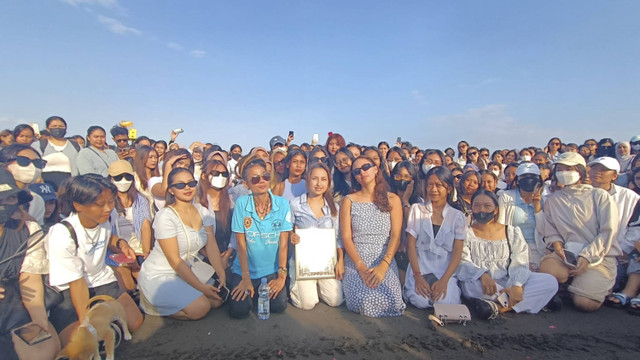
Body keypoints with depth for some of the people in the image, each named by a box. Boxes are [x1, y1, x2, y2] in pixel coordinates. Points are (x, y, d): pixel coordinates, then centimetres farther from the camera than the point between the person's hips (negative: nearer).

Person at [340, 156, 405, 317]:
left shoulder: (392, 199, 5)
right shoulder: (349, 201, 4)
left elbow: (395, 236, -2)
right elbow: (346, 238, -1)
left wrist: (383, 266, -16)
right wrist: (361, 267, -13)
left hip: (385, 262, 1)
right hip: (356, 262, 0)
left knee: (391, 303, -21)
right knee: (364, 303, -22)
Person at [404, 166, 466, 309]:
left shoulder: (457, 216, 4)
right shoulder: (417, 209, 4)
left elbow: (458, 251, -1)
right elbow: (411, 244, -1)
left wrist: (444, 280, -15)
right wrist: (417, 276, -11)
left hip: (446, 271, 1)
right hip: (420, 268, -1)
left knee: (446, 302, -24)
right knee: (421, 301, -25)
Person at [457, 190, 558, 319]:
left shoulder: (512, 232, 10)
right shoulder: (466, 233, 3)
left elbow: (520, 264, -1)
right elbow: (463, 263, -10)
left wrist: (517, 285, -22)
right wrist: (482, 275, -30)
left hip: (508, 283, 3)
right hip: (480, 285, -3)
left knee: (550, 282, -18)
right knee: (470, 284, -38)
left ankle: (497, 306, -25)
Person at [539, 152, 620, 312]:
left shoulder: (600, 195, 2)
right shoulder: (552, 200, 12)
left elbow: (608, 231, -6)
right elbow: (550, 229, 11)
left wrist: (587, 256, -16)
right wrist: (556, 242, -12)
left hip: (599, 256, -2)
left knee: (585, 303, -21)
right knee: (547, 267, -34)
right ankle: (577, 278, 2)